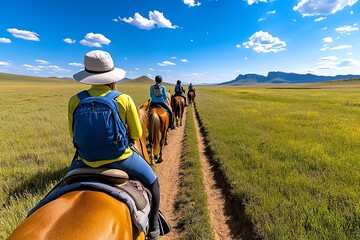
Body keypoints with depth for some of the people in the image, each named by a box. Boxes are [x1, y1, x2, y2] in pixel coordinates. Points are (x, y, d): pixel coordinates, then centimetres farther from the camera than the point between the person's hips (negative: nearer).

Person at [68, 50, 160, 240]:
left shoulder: (75, 101, -8)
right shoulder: (124, 99, -14)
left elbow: (74, 136, 3)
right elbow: (137, 134, -7)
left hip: (87, 161, 3)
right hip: (119, 158, -2)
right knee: (152, 182, 23)